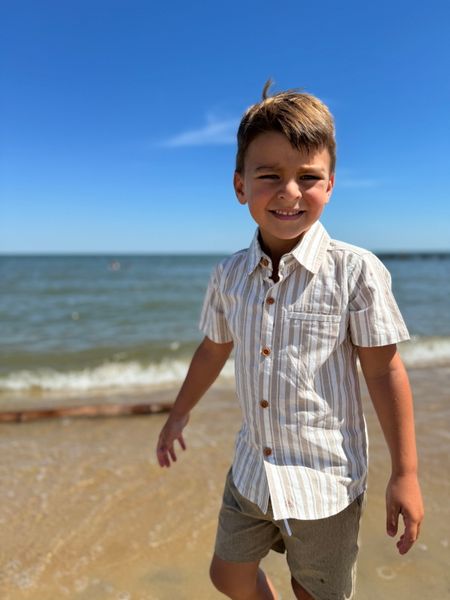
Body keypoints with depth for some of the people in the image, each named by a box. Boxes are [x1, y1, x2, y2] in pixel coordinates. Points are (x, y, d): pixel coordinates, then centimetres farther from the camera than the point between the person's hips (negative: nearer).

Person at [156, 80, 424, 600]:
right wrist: (179, 415, 21)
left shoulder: (356, 271, -18)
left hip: (326, 478, -4)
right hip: (251, 469, 5)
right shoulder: (229, 274, -5)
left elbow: (384, 370, -12)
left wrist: (405, 474, -9)